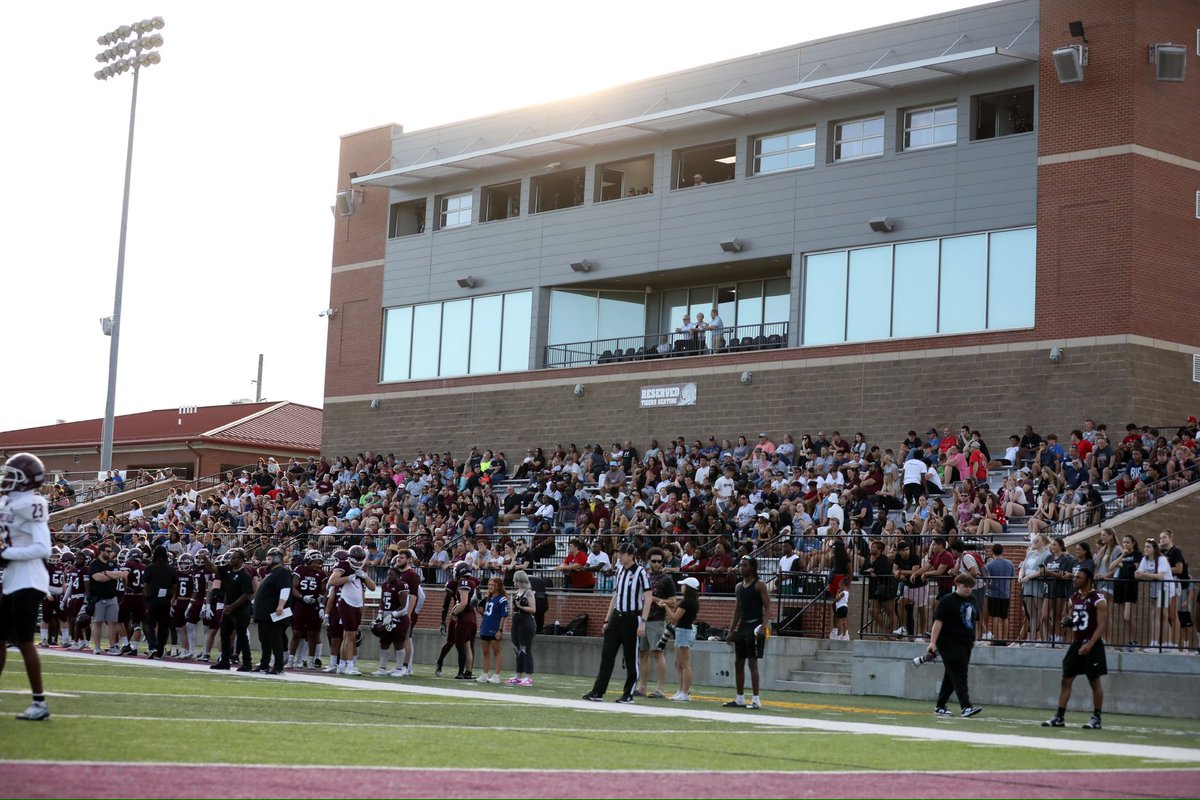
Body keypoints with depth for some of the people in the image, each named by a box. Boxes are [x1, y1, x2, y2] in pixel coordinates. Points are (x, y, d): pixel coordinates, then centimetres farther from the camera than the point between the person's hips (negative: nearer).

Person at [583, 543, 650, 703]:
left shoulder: (640, 573, -9)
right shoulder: (619, 571, 12)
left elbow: (647, 599, -12)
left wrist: (643, 622, -19)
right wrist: (607, 620, 15)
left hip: (632, 618, -6)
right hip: (617, 617, 6)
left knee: (631, 658, 2)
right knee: (607, 654, 1)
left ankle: (629, 694, 10)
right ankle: (598, 692, 0)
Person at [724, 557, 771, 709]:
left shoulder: (759, 585, -6)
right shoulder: (739, 587, 16)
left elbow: (767, 606, -11)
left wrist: (763, 625, -24)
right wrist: (731, 631, 14)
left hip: (755, 626, -8)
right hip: (742, 626, 8)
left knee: (753, 662, -10)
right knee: (738, 662, 8)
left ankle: (756, 699, -9)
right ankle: (740, 699, 16)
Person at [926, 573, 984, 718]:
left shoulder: (971, 601, 13)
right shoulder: (947, 601, -10)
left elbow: (974, 621, 24)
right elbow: (938, 621, -14)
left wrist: (972, 639, 20)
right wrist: (933, 643, -20)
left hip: (965, 645, 8)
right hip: (950, 644, -8)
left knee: (951, 676, 11)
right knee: (959, 676, -13)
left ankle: (940, 707, 19)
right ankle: (966, 707, -18)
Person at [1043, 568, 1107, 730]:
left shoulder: (1098, 600, -12)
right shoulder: (1074, 598, 10)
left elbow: (1101, 625, -16)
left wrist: (1089, 645, -24)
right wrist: (1067, 621, 0)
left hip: (1092, 645, -7)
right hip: (1077, 643, 7)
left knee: (1095, 682, 1)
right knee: (1066, 680, 3)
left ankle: (1096, 718, 10)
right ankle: (1059, 717, 5)